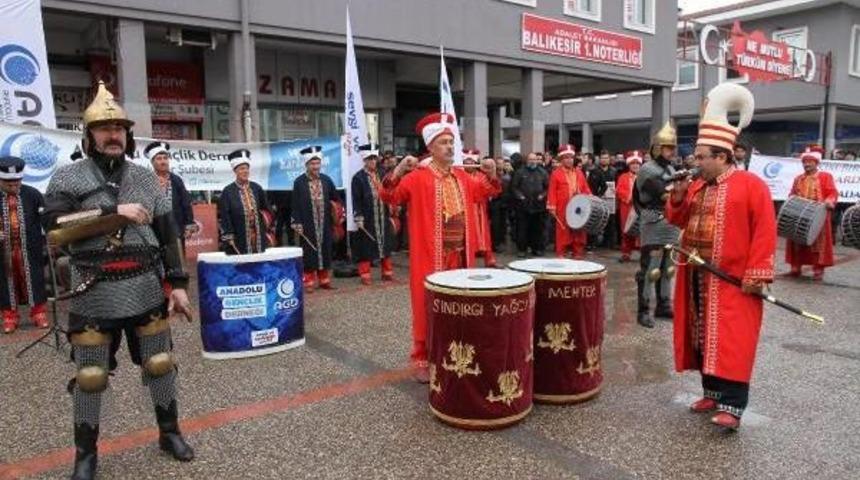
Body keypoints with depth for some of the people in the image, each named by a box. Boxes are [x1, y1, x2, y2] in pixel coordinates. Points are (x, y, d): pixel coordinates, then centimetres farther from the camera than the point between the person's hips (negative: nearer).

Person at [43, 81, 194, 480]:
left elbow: (167, 234, 8)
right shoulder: (67, 177, -1)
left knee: (160, 364, 11)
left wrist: (178, 283, 3)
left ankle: (169, 432, 30)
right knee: (90, 376, 8)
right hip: (95, 293, -2)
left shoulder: (146, 178, 7)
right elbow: (55, 228, -15)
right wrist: (114, 213, -19)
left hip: (146, 289, 2)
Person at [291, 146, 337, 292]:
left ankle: (324, 280, 22)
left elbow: (335, 198, 13)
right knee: (309, 254, 2)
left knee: (325, 252, 10)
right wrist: (297, 224, -10)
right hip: (307, 226, -3)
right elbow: (296, 205, -5)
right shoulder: (299, 182, -5)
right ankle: (309, 282, 12)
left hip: (325, 224, 3)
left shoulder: (326, 180, 5)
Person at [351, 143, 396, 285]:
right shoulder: (358, 177, -7)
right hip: (367, 220, -5)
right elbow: (356, 200, -9)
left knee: (386, 245, 11)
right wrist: (358, 218, -15)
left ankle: (387, 272, 21)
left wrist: (390, 215, 12)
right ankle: (365, 275, 10)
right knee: (366, 247, 1)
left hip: (383, 218, 5)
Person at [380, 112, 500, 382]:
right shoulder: (417, 177, -9)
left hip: (460, 255, 6)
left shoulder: (462, 177, 10)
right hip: (430, 256, -6)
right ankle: (423, 360, 15)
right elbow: (389, 197, -16)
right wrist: (398, 171, -30)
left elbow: (486, 192, 22)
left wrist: (491, 174, 4)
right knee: (428, 308, 2)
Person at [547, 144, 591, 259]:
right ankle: (561, 255, 6)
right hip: (563, 210, -4)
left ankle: (578, 254, 16)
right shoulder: (556, 173, 0)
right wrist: (552, 207, -12)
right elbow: (552, 191, -5)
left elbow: (585, 188, 16)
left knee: (579, 234, 8)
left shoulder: (579, 173, 14)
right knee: (563, 233, 0)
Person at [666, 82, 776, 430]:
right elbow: (679, 221, 15)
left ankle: (732, 406, -1)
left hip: (733, 281, -7)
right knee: (703, 337, 11)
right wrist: (678, 198, -5)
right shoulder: (697, 186, 11)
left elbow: (764, 233, -12)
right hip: (697, 279, 7)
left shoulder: (752, 185, -8)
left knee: (731, 341, -6)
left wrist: (756, 274, -17)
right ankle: (712, 393, 24)